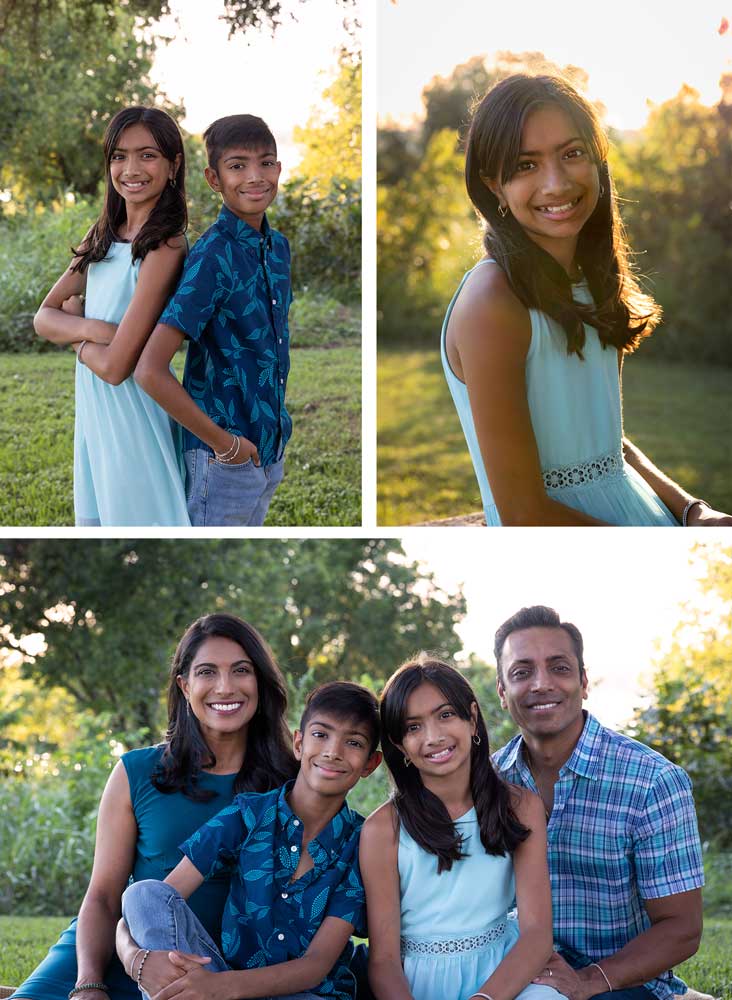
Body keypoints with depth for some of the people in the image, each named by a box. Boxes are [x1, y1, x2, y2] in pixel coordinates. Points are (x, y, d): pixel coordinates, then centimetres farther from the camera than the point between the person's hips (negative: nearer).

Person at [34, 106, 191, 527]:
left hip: (134, 417, -8)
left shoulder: (164, 247, -18)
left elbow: (115, 366, -22)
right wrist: (89, 327, -15)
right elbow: (44, 317, 5)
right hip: (92, 414, 8)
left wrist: (72, 333, -4)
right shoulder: (102, 236, 6)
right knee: (96, 521, 17)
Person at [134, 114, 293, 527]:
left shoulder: (278, 246, 4)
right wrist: (223, 443, -20)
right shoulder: (212, 257, -21)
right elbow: (150, 371, -28)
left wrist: (277, 431, 12)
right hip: (225, 459, -8)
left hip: (270, 447, 8)